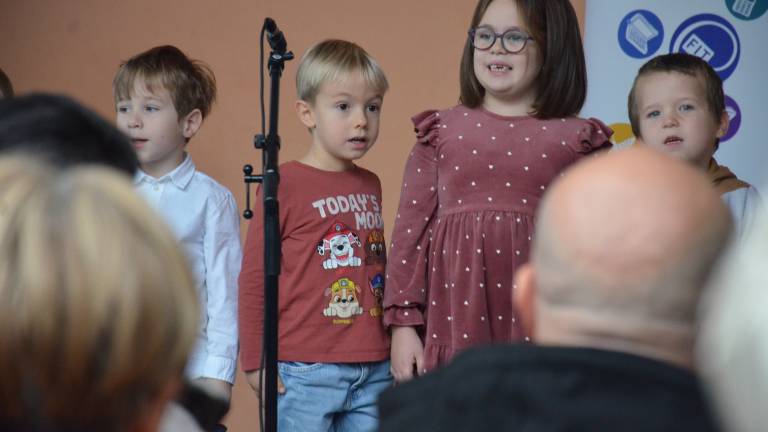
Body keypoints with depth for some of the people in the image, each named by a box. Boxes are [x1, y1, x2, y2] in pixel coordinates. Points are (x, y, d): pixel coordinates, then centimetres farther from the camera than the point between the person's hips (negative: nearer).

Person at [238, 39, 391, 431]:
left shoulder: (370, 186, 12)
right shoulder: (285, 185, -7)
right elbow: (253, 277, -6)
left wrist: (396, 343, 20)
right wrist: (255, 362, -7)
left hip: (373, 372, 6)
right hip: (305, 373, -6)